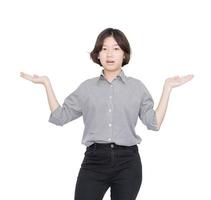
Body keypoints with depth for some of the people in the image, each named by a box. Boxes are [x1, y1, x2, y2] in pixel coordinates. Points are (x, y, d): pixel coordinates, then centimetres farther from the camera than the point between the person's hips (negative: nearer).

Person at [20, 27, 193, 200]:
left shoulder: (137, 87, 8)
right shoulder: (87, 87, 11)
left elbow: (154, 123, 3)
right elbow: (59, 116, 9)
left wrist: (168, 87, 2)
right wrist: (47, 83, 8)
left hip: (127, 162, 0)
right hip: (94, 160, 0)